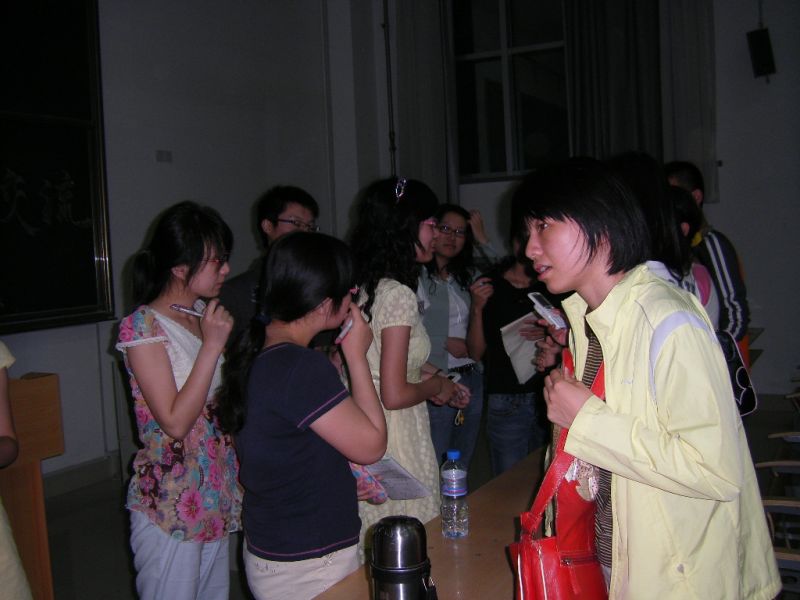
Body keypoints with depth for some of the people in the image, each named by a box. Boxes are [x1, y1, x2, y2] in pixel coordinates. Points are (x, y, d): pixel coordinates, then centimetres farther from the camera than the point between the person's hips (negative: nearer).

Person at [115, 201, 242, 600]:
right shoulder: (143, 327, -16)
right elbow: (175, 423, -21)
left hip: (218, 497, 7)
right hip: (170, 504, -7)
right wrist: (212, 345, -21)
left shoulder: (207, 315, 6)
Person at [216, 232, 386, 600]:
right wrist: (357, 355, -12)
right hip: (308, 566, -9)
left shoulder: (256, 355, 2)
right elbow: (372, 445, -17)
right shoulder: (303, 367, -27)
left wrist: (347, 480, 8)